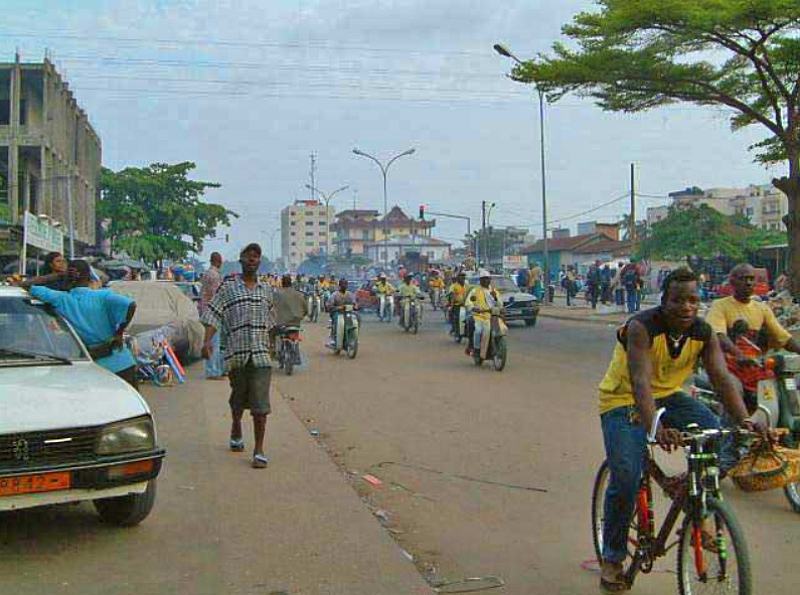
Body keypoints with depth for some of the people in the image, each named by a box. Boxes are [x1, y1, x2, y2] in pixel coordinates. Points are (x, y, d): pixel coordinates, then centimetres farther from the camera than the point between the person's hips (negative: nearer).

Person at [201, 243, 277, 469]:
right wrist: (208, 341, -18)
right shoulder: (227, 288, 2)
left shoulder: (267, 291, 13)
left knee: (260, 403, -7)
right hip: (236, 351, -1)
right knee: (238, 399, 15)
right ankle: (236, 432, 43)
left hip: (261, 354, 1)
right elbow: (213, 316, -5)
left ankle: (259, 451, -3)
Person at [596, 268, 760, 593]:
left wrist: (745, 421, -36)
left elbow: (723, 378, -19)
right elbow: (640, 381, -37)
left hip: (668, 396, 5)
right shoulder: (641, 327, -25)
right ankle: (612, 558, 2)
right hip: (624, 400, -5)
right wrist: (655, 429, -52)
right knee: (625, 477, -20)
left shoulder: (704, 333, -9)